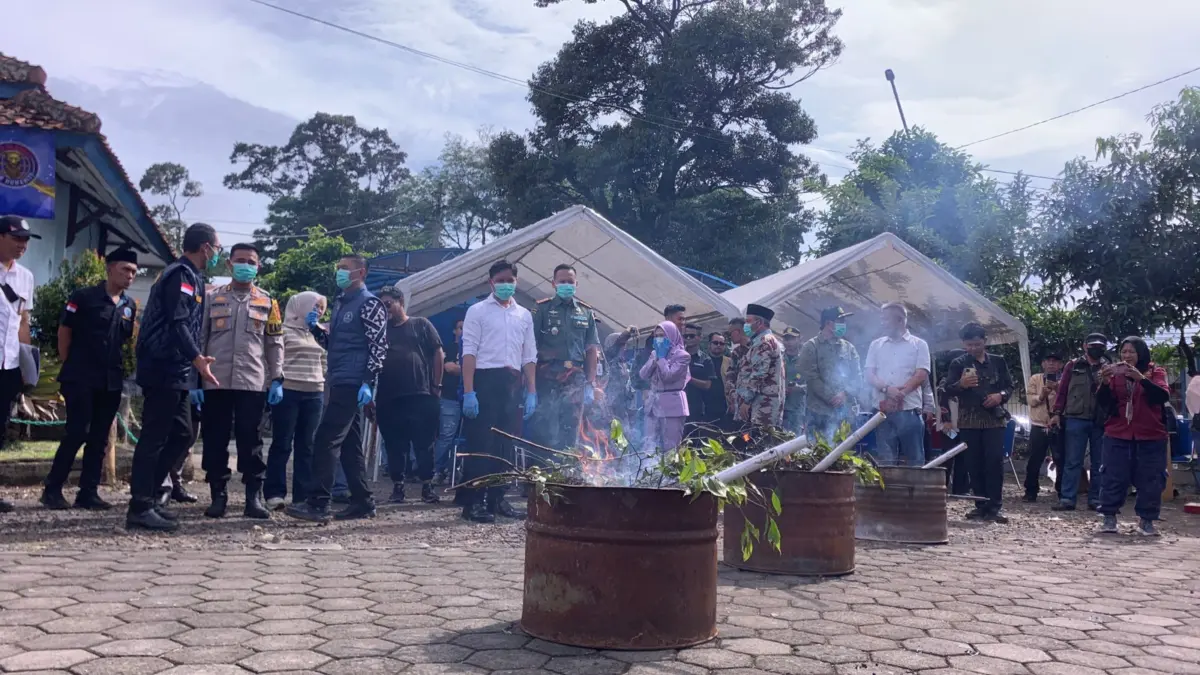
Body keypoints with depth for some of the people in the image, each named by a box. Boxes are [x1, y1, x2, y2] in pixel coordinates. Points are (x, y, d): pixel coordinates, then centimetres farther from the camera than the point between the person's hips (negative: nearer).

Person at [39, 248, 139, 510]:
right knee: (77, 432, -9)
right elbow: (64, 331, 0)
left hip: (112, 380, 5)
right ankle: (52, 488, 3)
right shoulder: (84, 297, -5)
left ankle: (88, 492, 12)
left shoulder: (130, 306, 10)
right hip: (81, 378, -5)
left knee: (99, 438, 6)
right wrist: (69, 365, 1)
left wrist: (120, 367, 10)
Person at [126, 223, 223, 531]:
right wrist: (197, 359, -31)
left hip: (175, 372, 10)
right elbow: (177, 323, -22)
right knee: (154, 437, -6)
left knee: (182, 435, 13)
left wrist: (193, 362, 25)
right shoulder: (182, 274, -10)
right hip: (165, 371, -10)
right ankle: (141, 508, -1)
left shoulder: (189, 276, 20)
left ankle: (145, 494, 19)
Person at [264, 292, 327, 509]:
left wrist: (325, 387, 16)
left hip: (314, 394, 6)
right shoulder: (284, 331, 0)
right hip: (288, 392, -6)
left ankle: (303, 495, 7)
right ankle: (275, 493, 2)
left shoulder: (316, 334, 19)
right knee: (282, 444, -3)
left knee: (307, 446, 4)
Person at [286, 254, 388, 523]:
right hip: (340, 382, 10)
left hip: (353, 384, -9)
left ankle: (318, 504, -11)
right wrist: (316, 327, 7)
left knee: (325, 440, -13)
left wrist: (368, 382, -22)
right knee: (349, 444, 10)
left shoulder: (369, 304, -8)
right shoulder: (340, 303, 19)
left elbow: (379, 346, -15)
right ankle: (363, 502, 16)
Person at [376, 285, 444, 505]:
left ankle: (427, 486, 6)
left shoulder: (421, 324, 8)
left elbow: (438, 354, 5)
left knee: (424, 444, -1)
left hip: (421, 395, -3)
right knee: (395, 445, 6)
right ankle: (398, 486, 13)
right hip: (389, 398, 3)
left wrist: (436, 385, -2)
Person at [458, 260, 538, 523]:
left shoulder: (524, 315, 16)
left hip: (512, 383, 5)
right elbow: (469, 352, -5)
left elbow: (529, 356, 16)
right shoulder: (477, 311, 3)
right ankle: (473, 502, 0)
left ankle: (498, 498, 16)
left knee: (507, 443, 7)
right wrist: (468, 392, -13)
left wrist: (532, 392, 7)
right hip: (485, 380, -5)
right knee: (481, 442, -5)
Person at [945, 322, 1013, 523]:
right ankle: (981, 505, 11)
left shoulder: (998, 361, 11)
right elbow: (948, 389, -1)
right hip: (969, 421, 0)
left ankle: (993, 508, -7)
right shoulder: (958, 363, 5)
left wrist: (1000, 395, -8)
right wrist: (960, 384, -22)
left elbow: (1009, 385, 13)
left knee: (995, 462, -8)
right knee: (975, 464, 3)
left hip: (995, 419, 0)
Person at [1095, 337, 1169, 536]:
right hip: (1117, 435, 1)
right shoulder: (1115, 373, 4)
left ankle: (1146, 521, 12)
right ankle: (1109, 518, 8)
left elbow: (1164, 396, -16)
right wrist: (1105, 382, -21)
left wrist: (1141, 378, -30)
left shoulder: (1155, 372, 1)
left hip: (1151, 437, 0)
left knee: (1150, 480, 2)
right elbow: (1102, 402, -2)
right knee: (1113, 477, 0)